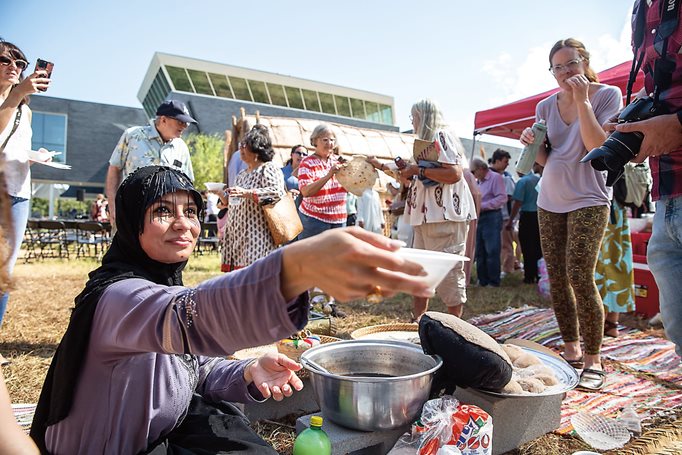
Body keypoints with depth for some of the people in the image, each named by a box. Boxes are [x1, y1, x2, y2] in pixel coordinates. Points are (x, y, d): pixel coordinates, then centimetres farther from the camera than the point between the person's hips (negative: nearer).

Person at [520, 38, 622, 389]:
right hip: (549, 202, 5)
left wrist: (582, 100, -15)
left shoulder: (608, 95, -1)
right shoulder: (546, 106, 10)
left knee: (580, 278, -13)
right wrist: (532, 142, -7)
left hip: (588, 200, -5)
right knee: (556, 280, 5)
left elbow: (599, 147, -14)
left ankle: (593, 360, 2)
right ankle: (571, 351, 18)